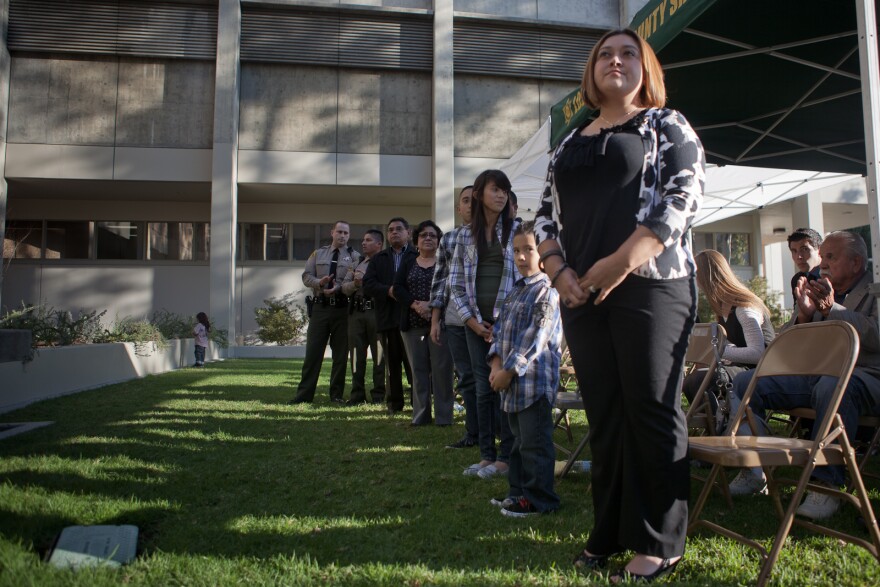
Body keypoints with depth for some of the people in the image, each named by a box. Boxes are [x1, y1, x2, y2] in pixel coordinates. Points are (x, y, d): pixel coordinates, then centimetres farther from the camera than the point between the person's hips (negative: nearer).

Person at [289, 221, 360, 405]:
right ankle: (304, 394, 7)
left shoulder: (354, 256, 4)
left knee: (340, 353, 4)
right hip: (320, 307, 2)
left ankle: (337, 394, 15)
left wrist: (339, 288, -23)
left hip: (342, 308, -2)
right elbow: (306, 276, 8)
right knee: (313, 351, 1)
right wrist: (319, 282, -12)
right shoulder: (318, 254, 13)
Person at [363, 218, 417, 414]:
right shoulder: (378, 259, 17)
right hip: (387, 317, 4)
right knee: (392, 363, 10)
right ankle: (394, 403, 18)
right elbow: (367, 285, 5)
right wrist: (388, 290, -12)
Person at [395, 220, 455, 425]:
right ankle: (420, 414, 11)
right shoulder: (407, 264, 15)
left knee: (441, 368, -5)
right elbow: (398, 288, 2)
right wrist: (416, 305, -15)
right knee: (418, 369, 5)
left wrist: (432, 305, -20)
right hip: (413, 323, 3)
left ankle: (443, 416, 0)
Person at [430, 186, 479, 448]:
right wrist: (435, 320, 8)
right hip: (455, 319, 3)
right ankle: (473, 432, 19)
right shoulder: (448, 239, 13)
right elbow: (439, 280, 13)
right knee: (466, 377, 8)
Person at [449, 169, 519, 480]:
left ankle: (505, 457, 8)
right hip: (477, 323, 3)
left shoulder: (516, 230, 2)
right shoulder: (466, 234, 9)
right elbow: (455, 284, 9)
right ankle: (487, 455, 17)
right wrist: (472, 321, -1)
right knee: (483, 390, 7)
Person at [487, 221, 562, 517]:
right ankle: (518, 491, 31)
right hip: (512, 380, 9)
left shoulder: (546, 291, -13)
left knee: (535, 442, -1)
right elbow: (500, 328, 14)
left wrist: (509, 370, -16)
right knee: (520, 440, 19)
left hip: (536, 379, -9)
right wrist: (496, 362, -1)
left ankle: (538, 499, 11)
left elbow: (535, 338, -18)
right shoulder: (515, 291, 15)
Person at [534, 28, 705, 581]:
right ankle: (610, 533, 19)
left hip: (650, 285, -5)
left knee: (651, 412, -3)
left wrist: (620, 262, -16)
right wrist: (558, 270, -2)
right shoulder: (570, 144, 22)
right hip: (581, 294, 5)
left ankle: (659, 545, 9)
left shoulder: (668, 125, 8)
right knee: (604, 415, 8)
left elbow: (684, 194, -8)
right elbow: (546, 214, 17)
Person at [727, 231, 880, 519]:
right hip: (812, 374, 6)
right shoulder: (817, 290, 19)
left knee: (832, 386, -40)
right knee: (745, 382, -10)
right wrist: (804, 315, -8)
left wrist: (831, 308, -23)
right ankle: (753, 469, -5)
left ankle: (825, 483, -33)